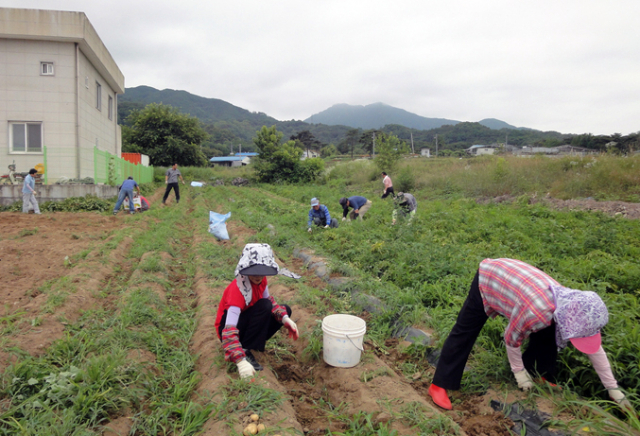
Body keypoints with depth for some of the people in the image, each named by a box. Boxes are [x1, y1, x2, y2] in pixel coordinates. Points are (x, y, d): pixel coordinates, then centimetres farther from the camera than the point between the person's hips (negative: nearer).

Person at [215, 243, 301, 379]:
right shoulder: (237, 290, -33)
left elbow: (270, 300, 1)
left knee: (285, 310, 0)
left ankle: (253, 342, 0)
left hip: (246, 320, 8)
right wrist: (241, 361, -51)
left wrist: (285, 318, -18)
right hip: (228, 327, -8)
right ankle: (245, 350, -20)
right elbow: (229, 331, -40)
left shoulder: (261, 280, -11)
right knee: (264, 306, -30)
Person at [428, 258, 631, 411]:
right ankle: (439, 385, 3)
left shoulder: (572, 306, -20)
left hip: (509, 274, 7)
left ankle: (543, 376, 19)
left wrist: (614, 390, 3)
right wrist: (519, 372, -5)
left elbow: (594, 347, -5)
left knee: (546, 334, -1)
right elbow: (511, 339, -21)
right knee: (464, 332, -4)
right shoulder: (535, 311, -41)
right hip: (487, 279, -6)